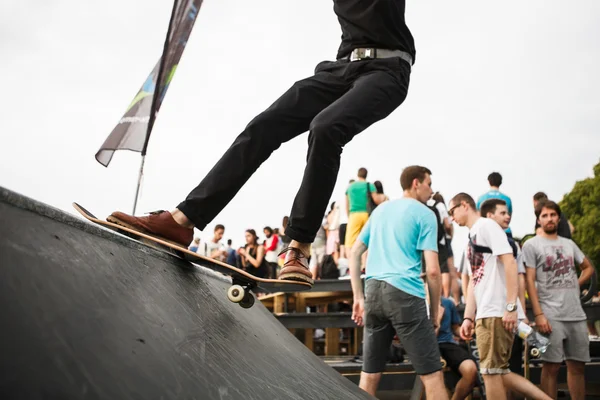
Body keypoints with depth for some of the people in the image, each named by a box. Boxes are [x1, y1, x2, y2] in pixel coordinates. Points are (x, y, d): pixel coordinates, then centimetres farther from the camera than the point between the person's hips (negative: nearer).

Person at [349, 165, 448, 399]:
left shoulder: (380, 210, 21)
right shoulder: (424, 214, 2)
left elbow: (354, 253, 20)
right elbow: (432, 270, -6)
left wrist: (358, 297, 17)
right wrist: (435, 312, 3)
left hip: (373, 292, 7)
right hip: (404, 293, -6)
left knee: (370, 374, 9)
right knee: (431, 374, -3)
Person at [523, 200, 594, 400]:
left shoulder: (569, 244, 16)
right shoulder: (531, 245, 0)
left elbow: (588, 268, 29)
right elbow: (530, 281, -6)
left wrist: (575, 283, 9)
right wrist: (539, 314, -15)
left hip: (577, 314, 5)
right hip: (551, 315, -5)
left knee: (578, 365, 8)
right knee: (551, 366, -6)